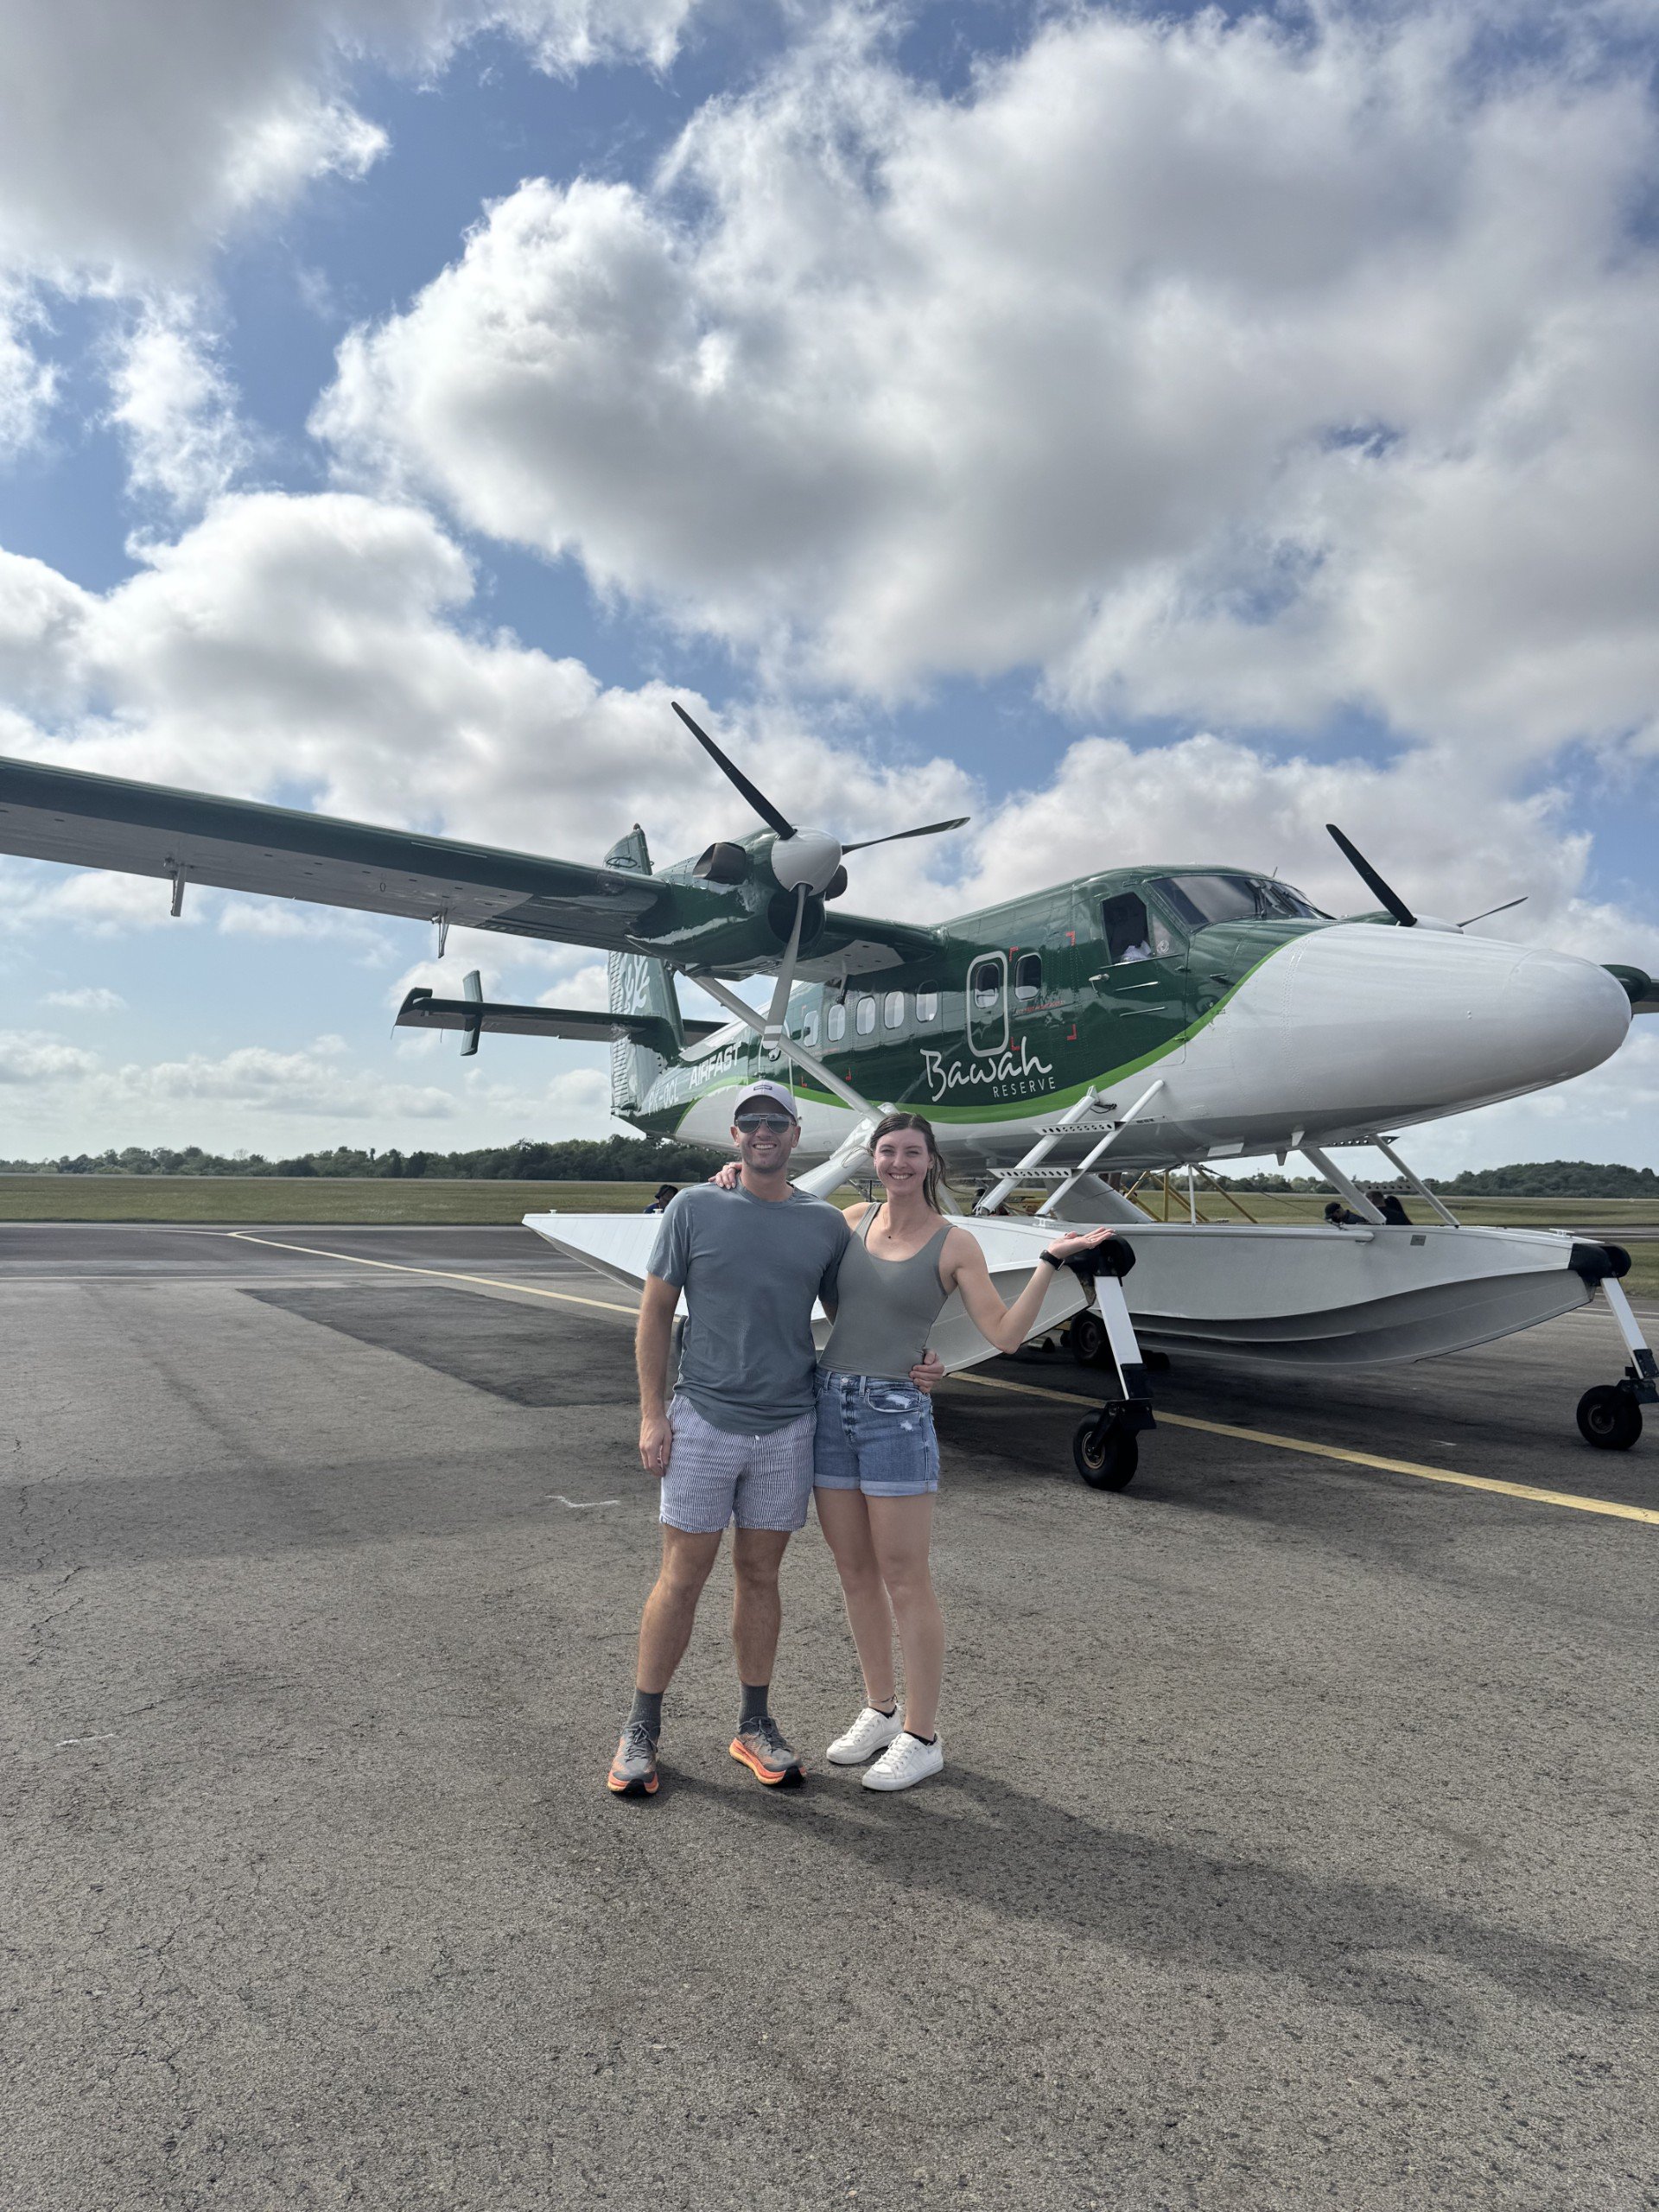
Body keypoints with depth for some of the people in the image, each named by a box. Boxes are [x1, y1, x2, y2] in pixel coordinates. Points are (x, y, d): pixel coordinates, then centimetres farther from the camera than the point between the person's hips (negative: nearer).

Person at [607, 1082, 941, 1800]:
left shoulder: (825, 1224, 3)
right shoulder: (694, 1208, -4)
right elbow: (655, 1313, 0)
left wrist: (911, 1368, -3)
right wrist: (651, 1414, -6)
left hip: (788, 1428, 2)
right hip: (704, 1422, -2)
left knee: (760, 1575, 14)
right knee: (682, 1579, 5)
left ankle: (756, 1725, 29)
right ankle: (642, 1730, 21)